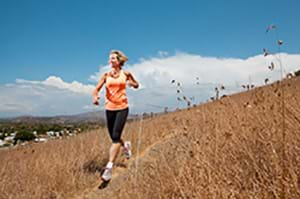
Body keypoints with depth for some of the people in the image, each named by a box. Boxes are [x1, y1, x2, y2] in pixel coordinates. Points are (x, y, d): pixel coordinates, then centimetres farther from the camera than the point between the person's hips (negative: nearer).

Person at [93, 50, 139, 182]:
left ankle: (109, 167, -11)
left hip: (122, 108, -3)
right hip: (109, 108, 3)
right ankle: (125, 145, 46)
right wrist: (95, 96, -25)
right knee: (114, 138, 11)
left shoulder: (126, 74, 2)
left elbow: (136, 85, 16)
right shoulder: (106, 75, 4)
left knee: (115, 137, -13)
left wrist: (132, 83, -8)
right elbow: (97, 89, -2)